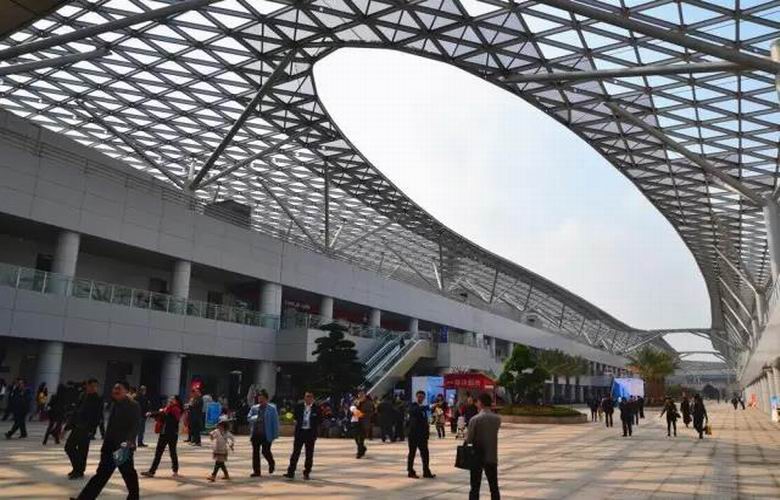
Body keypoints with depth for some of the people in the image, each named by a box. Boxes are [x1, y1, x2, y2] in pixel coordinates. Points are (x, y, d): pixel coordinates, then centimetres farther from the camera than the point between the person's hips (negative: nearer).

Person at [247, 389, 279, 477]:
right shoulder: (254, 408, 9)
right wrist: (255, 418, -17)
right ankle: (256, 471, 15)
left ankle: (271, 463, 28)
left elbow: (275, 421, -4)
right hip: (255, 434, 4)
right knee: (255, 452, 4)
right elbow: (248, 418, 5)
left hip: (266, 434, -4)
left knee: (265, 451, -4)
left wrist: (275, 434, -8)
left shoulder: (272, 408, -3)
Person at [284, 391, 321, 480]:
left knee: (309, 454, 5)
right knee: (295, 453, 1)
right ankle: (291, 472, 5)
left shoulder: (316, 409, 0)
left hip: (310, 433, -1)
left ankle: (306, 473, 15)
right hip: (299, 432, 1)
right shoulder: (298, 406, 5)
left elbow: (320, 420, 1)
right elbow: (294, 416, 5)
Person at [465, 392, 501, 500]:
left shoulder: (475, 419, -14)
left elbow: (468, 440, -11)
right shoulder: (497, 419, -2)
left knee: (475, 488, 5)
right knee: (494, 488, 12)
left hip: (477, 457, -3)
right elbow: (491, 433, 7)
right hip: (492, 457, 3)